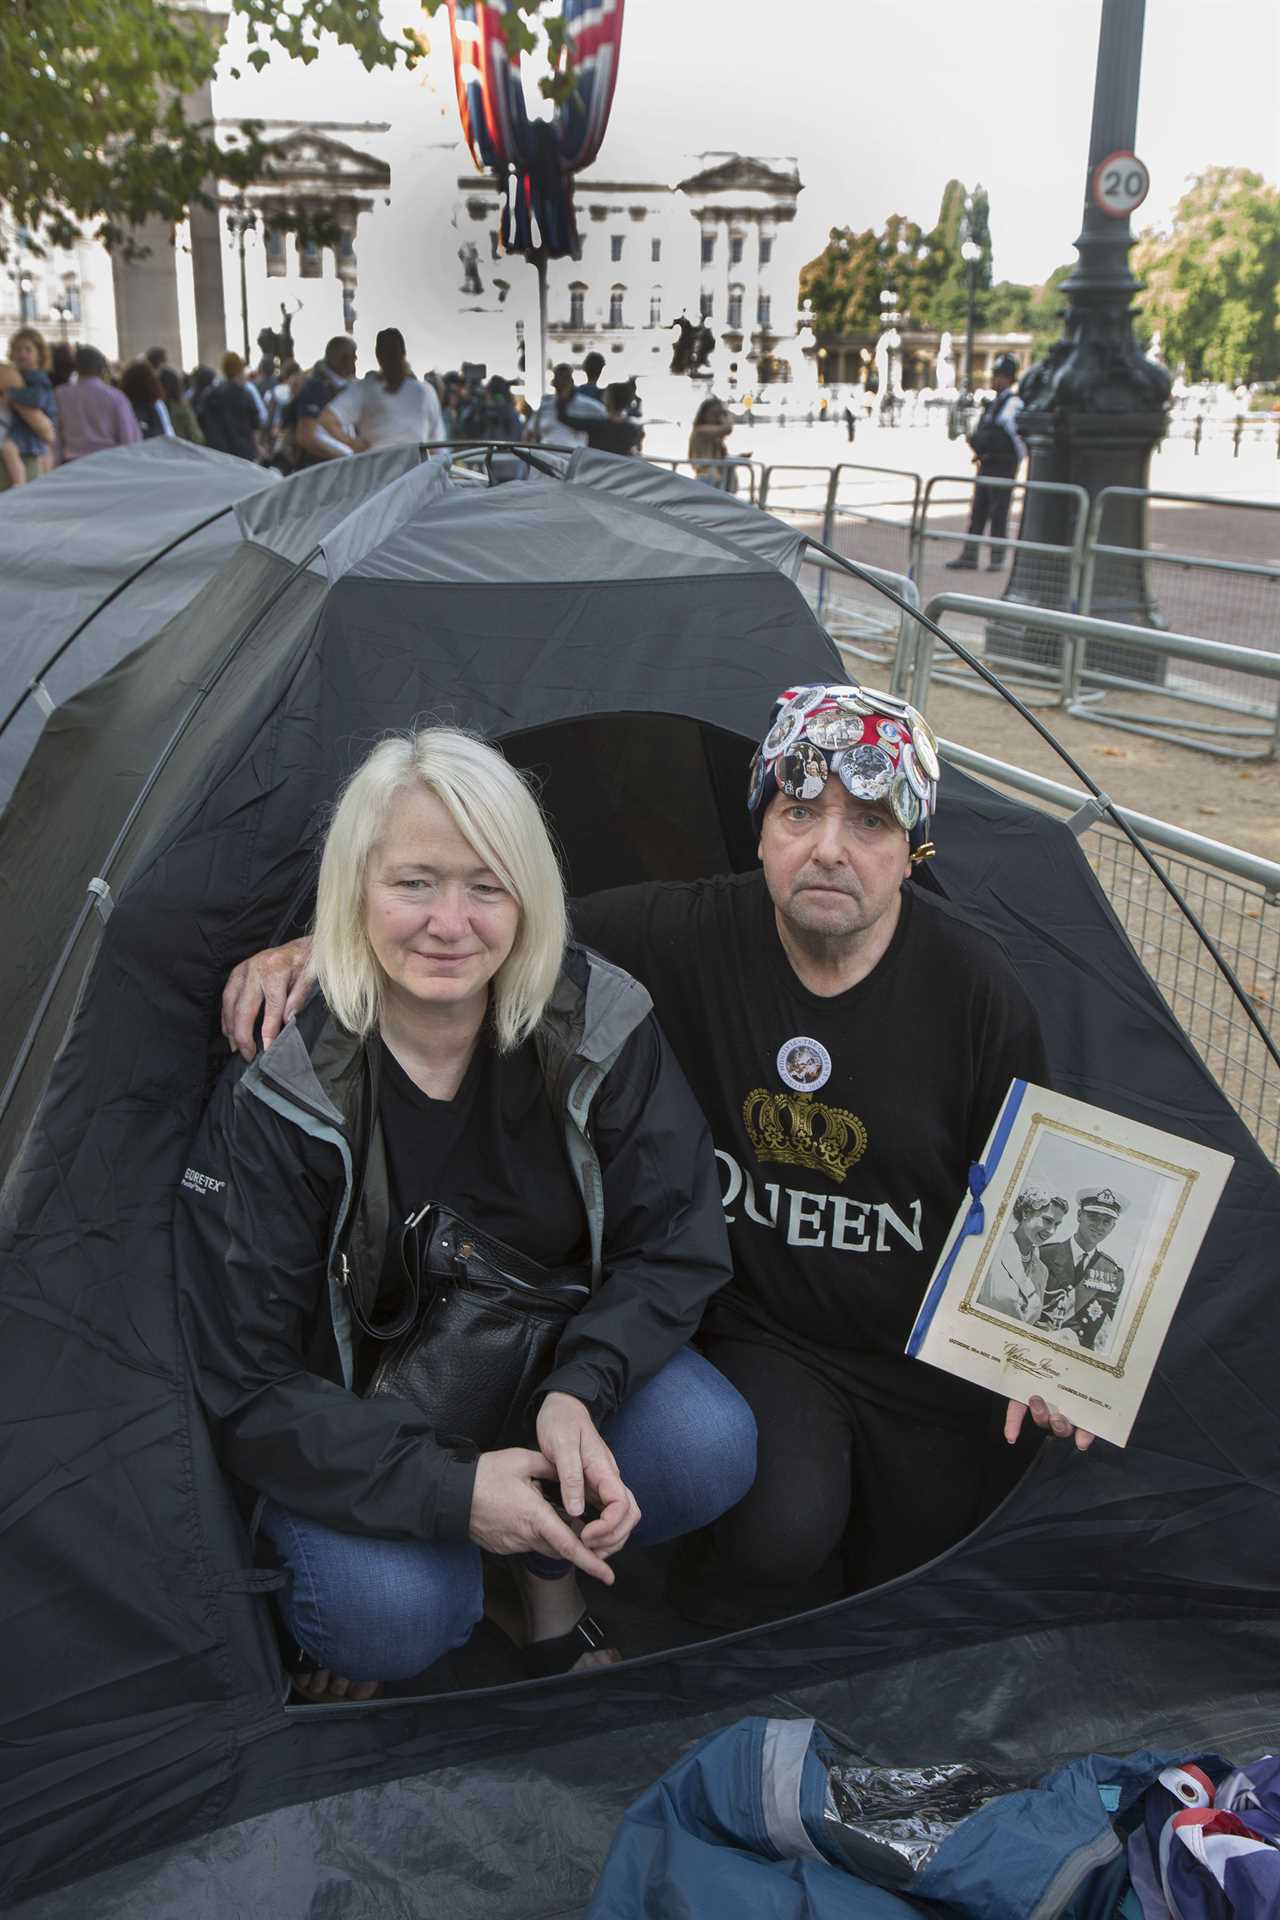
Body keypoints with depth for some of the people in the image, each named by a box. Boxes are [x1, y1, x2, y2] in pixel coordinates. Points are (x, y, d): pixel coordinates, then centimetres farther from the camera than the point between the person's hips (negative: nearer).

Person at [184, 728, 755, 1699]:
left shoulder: (600, 1024, -19)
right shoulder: (274, 1094, -26)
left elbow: (673, 1249, -10)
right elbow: (245, 1386, -22)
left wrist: (578, 1393, -28)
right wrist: (449, 1491, -32)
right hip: (359, 1409, -2)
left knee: (711, 1450, -24)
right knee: (397, 1612, -28)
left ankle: (555, 1584, 9)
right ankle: (350, 1655, 11)